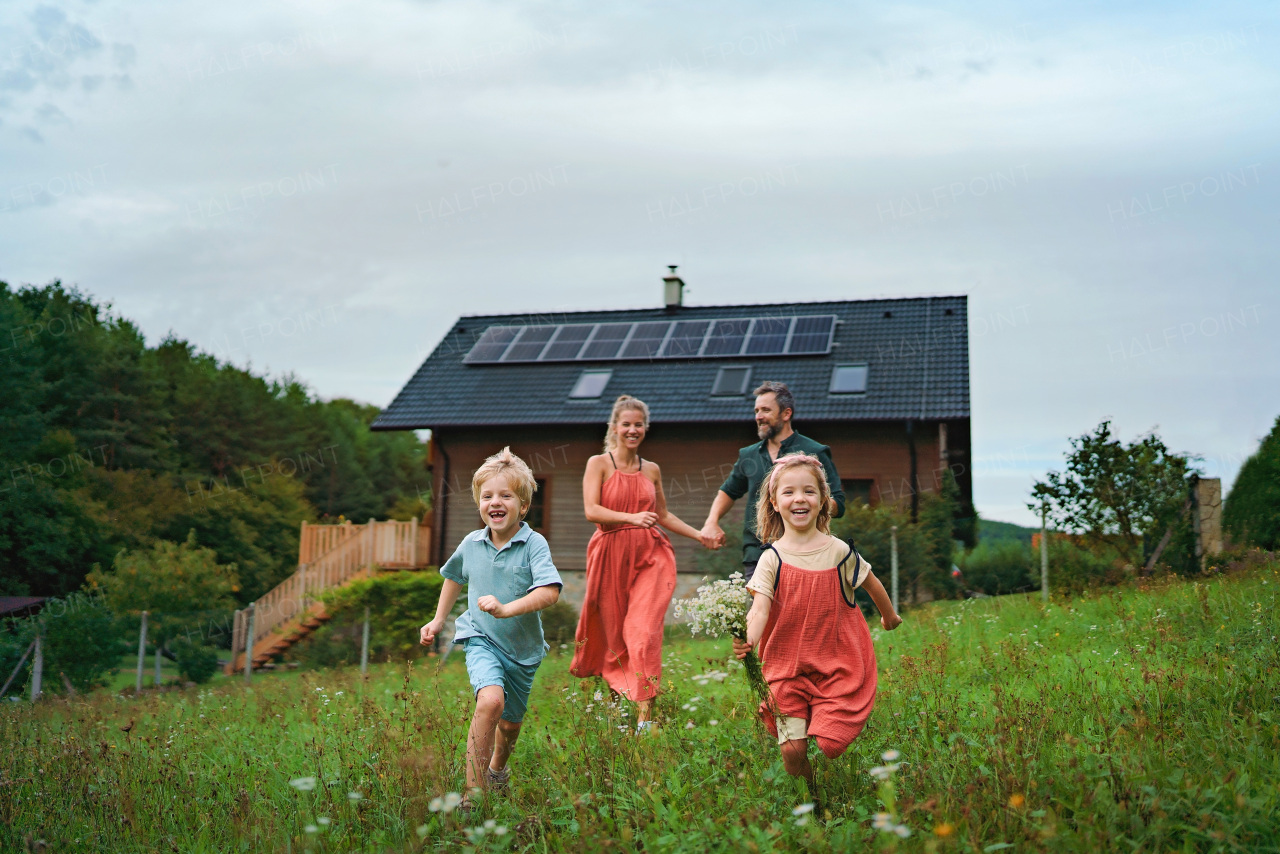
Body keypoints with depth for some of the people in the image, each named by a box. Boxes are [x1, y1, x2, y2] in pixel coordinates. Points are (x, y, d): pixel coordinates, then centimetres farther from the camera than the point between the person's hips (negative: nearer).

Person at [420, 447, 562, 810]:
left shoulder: (534, 544, -15)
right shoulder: (471, 544, -2)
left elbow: (549, 591, -28)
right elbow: (455, 577, 20)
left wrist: (507, 609, -39)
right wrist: (438, 620, 20)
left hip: (522, 647, 0)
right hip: (481, 639, 0)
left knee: (510, 723, 17)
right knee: (490, 701, -28)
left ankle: (498, 770, 51)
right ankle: (474, 793, -22)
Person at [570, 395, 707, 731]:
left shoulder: (652, 470, 14)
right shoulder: (598, 463, 2)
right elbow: (591, 510, -9)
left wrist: (701, 536, 17)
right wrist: (632, 517, -22)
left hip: (650, 555, 2)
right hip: (612, 555, -2)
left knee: (645, 631, -13)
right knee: (613, 631, 6)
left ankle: (644, 715, -16)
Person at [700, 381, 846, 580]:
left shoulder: (815, 453, 2)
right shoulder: (748, 455, 16)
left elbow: (837, 505, -2)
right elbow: (728, 491, 31)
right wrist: (712, 522, 14)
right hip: (755, 557, 4)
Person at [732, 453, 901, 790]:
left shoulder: (839, 551, -3)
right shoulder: (772, 559, -5)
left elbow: (872, 584, 15)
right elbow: (760, 608, -17)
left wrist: (890, 617, 32)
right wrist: (749, 639, -38)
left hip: (837, 665, 0)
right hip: (788, 667, 0)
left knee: (828, 746, -10)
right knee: (792, 749, -7)